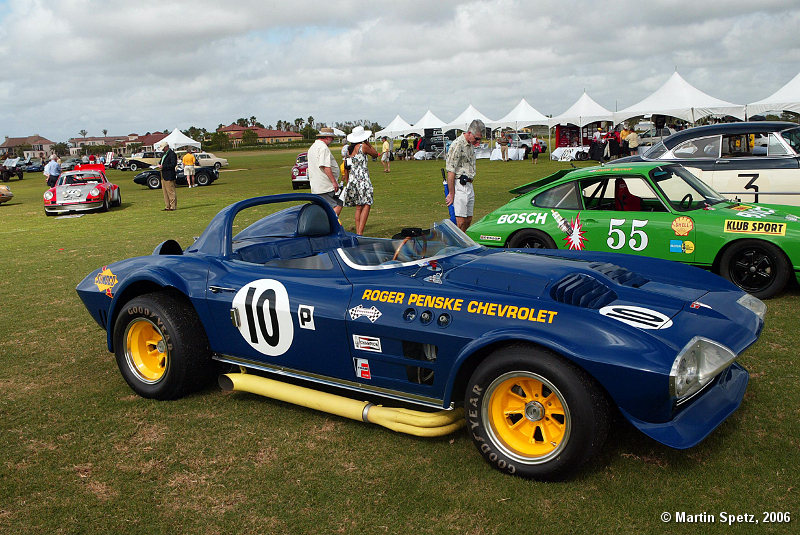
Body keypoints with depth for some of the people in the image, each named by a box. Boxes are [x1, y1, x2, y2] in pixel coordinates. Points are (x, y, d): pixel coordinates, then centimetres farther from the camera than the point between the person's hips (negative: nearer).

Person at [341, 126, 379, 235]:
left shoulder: (349, 149, 11)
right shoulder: (363, 147, -7)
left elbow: (346, 167, 15)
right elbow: (375, 154, 8)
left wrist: (347, 182, 22)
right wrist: (368, 143, 13)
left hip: (352, 179, 7)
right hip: (363, 179, -7)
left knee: (358, 207, 12)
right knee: (366, 205, -7)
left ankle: (357, 232, 10)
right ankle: (360, 233, -16)